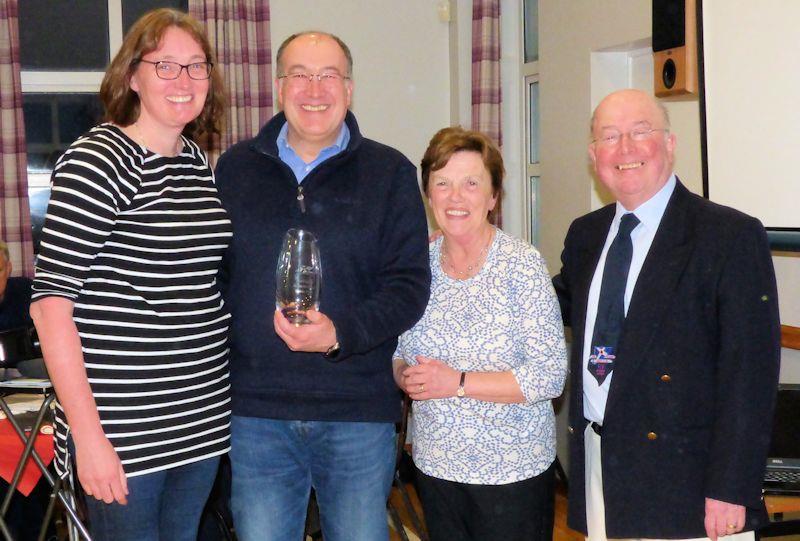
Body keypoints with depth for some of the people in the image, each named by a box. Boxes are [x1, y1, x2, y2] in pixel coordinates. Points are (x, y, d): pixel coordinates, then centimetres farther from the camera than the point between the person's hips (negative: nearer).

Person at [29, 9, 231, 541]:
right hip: (123, 427, -7)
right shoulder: (98, 162, -12)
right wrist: (88, 435, -20)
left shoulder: (200, 162, 10)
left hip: (203, 414, 7)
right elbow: (51, 301, -16)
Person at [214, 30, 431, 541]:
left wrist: (340, 333, -21)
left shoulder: (391, 173, 1)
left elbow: (409, 283, -4)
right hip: (256, 411, 1)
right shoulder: (235, 168, 7)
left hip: (358, 415, -1)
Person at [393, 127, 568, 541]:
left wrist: (458, 383, -21)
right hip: (435, 466, 4)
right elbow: (396, 350, 11)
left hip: (512, 470, -4)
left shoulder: (522, 265, -13)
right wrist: (406, 377, -11)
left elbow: (549, 376, -17)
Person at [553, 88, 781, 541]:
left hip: (685, 481, -5)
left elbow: (749, 373, -14)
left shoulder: (733, 236, -11)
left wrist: (730, 489, -17)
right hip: (597, 467, 6)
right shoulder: (585, 235, 9)